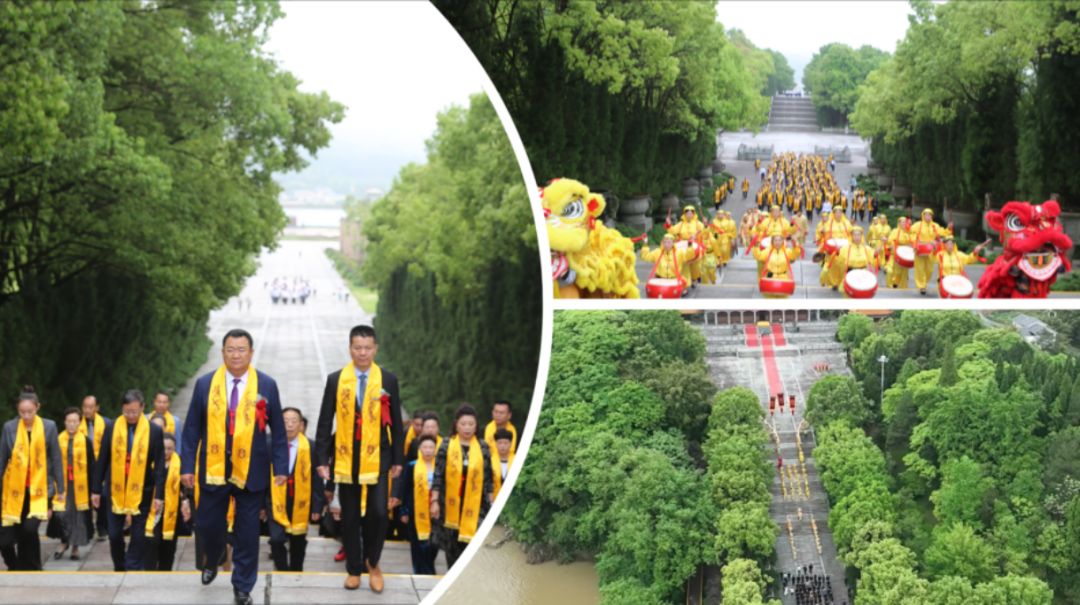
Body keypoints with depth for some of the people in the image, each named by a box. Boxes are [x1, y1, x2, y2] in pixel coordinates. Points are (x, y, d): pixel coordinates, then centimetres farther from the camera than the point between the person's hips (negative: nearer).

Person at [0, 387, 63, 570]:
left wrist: (60, 488, 1)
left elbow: (56, 459, 2)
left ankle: (31, 570, 1)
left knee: (30, 529, -21)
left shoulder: (49, 427, -1)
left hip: (39, 490, -1)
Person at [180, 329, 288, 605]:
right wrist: (187, 466, -2)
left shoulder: (267, 385, -2)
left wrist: (280, 466, -4)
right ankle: (211, 562, 40)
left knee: (247, 532, 4)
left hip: (251, 472, -1)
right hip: (213, 469, 1)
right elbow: (192, 428, 3)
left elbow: (278, 430, 1)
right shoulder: (205, 384, 0)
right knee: (208, 524, 8)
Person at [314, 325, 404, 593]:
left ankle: (373, 562, 15)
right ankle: (354, 569, 21)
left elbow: (395, 422, 5)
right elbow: (325, 422, 4)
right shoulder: (335, 380, 1)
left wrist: (398, 459, 4)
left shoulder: (388, 380, 1)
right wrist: (322, 459, -1)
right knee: (350, 517, 8)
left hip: (377, 459, -1)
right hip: (346, 459, 1)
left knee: (378, 513, -8)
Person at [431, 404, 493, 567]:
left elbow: (488, 478, 7)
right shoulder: (446, 446, 1)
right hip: (450, 505, 1)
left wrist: (491, 503, 4)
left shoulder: (483, 448, 4)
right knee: (452, 545, 8)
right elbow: (438, 475, 1)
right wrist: (435, 501, -3)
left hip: (474, 505, 0)